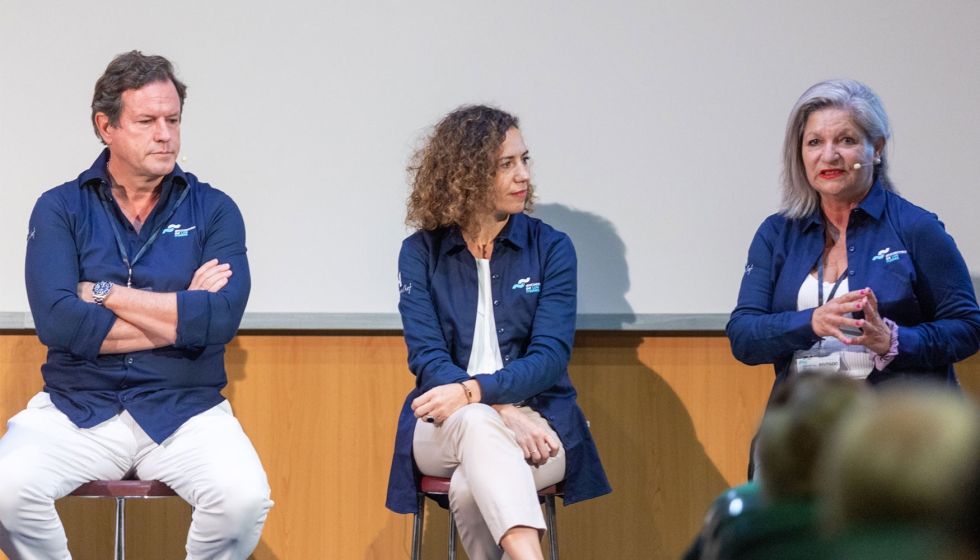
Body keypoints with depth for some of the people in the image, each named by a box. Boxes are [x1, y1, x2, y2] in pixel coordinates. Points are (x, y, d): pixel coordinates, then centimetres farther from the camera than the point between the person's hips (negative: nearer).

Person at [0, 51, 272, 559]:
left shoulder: (214, 211, 5)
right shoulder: (61, 209, 4)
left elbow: (219, 320, -12)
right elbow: (57, 322, -12)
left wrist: (103, 293, -7)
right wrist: (180, 314, -8)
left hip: (186, 409, 0)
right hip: (77, 407, 0)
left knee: (243, 498, -28)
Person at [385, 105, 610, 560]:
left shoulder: (550, 248, 4)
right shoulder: (421, 252, 5)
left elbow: (551, 356, -6)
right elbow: (426, 356, -4)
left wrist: (474, 391, -22)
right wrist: (503, 412, -20)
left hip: (537, 417, 0)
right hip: (445, 425, 0)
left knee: (470, 489, -34)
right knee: (476, 424, -38)